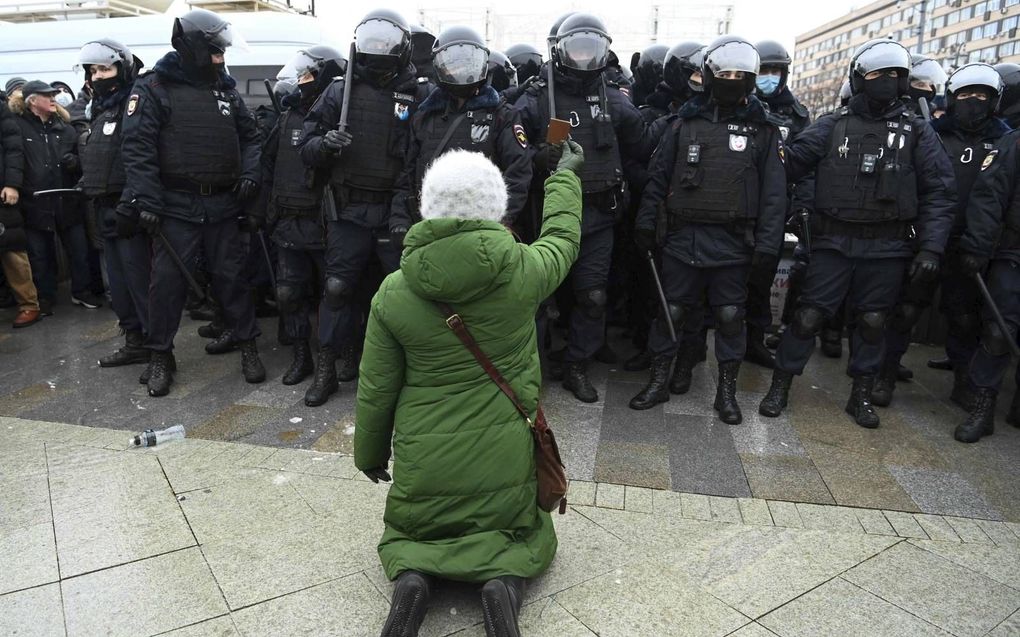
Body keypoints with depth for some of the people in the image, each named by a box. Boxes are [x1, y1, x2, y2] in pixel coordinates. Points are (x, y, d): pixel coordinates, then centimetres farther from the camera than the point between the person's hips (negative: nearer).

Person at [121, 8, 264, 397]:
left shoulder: (226, 90, 13)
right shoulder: (153, 89, -3)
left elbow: (249, 136, 20)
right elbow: (137, 148, -9)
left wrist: (249, 173, 2)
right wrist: (147, 200, -16)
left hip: (224, 204, 4)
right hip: (176, 205, -3)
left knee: (231, 275, 9)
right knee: (168, 280, 0)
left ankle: (247, 343, 21)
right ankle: (161, 356, 13)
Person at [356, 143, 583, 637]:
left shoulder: (393, 292, -10)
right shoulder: (522, 270, -13)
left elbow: (375, 389, -2)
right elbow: (562, 238, 11)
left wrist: (369, 453, 15)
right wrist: (565, 175, 27)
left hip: (422, 463, 1)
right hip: (504, 458, 0)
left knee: (403, 536, 28)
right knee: (531, 535, 27)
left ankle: (411, 577, -6)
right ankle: (503, 580, -6)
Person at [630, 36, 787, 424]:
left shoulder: (762, 129, 5)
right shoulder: (686, 122, 8)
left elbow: (773, 192, 2)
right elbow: (658, 176, 9)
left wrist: (767, 243, -6)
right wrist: (647, 222, 2)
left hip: (733, 242, 0)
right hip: (683, 235, 1)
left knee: (730, 316, 7)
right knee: (671, 311, 6)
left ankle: (727, 390, 22)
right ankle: (658, 382, 21)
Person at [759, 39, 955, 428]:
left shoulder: (916, 131, 5)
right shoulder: (832, 126, 4)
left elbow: (938, 193, 2)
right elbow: (791, 163, -6)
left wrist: (931, 248, -6)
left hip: (887, 248, 2)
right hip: (833, 241, -1)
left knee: (873, 321, 10)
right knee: (809, 315, -1)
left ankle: (861, 396, 25)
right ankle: (780, 386, 13)